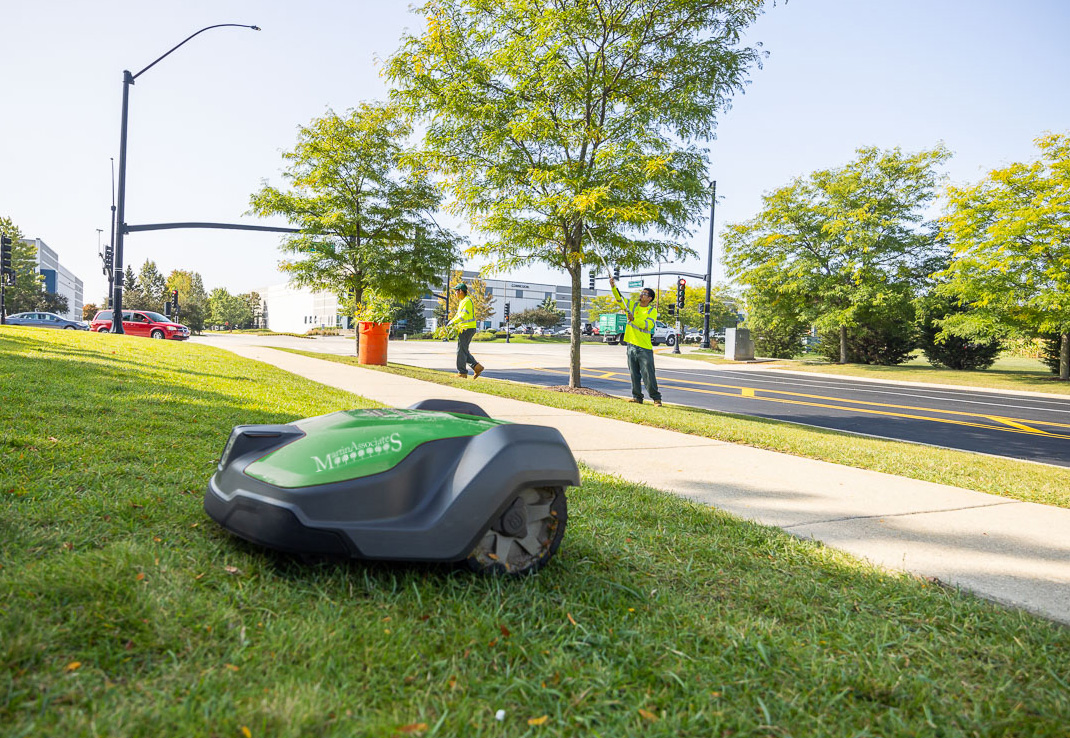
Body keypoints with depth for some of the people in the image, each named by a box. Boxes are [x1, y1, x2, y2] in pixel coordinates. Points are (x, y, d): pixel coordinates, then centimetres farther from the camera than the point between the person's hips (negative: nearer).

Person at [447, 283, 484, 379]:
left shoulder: (467, 301, -13)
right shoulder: (463, 301, 20)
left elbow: (464, 315, -25)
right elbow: (458, 315, 24)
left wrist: (454, 322, -26)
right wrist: (449, 323, 14)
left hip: (467, 329, -10)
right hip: (467, 329, 10)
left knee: (461, 351, -5)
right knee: (464, 351, 12)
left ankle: (462, 373, 0)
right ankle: (477, 367, 7)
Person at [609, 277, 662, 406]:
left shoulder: (652, 310, -1)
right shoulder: (632, 305, 12)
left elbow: (648, 325, -15)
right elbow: (619, 298, 4)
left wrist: (634, 319, -26)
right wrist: (613, 286, -12)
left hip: (645, 347, -5)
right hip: (631, 345, 5)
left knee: (648, 374, -6)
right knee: (634, 374, 9)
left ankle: (656, 398, 0)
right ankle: (637, 397, 17)